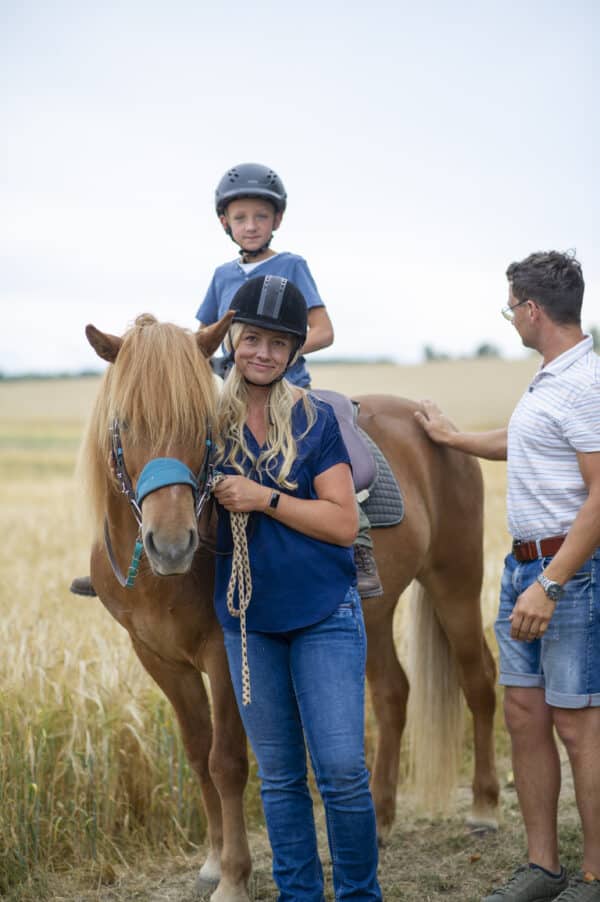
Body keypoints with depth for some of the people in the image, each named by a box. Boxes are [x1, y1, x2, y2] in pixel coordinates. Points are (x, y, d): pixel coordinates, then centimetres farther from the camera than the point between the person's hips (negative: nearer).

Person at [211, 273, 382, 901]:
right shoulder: (210, 421, 1)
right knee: (278, 775, 13)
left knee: (343, 770, -2)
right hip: (247, 618, 3)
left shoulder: (316, 419, -5)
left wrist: (265, 498, -20)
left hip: (324, 613, -2)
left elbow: (344, 523, -10)